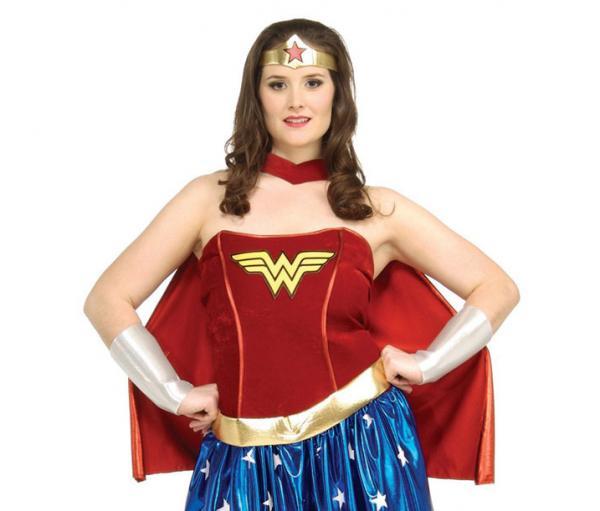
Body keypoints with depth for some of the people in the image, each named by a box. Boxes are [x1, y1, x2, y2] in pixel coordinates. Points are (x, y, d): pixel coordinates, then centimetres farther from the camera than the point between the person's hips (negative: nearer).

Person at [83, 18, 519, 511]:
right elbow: (107, 300, 2)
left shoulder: (376, 210, 2)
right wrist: (177, 394, -2)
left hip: (363, 448, 0)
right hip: (246, 465, 1)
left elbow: (498, 289, 6)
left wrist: (423, 364, -2)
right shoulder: (211, 198, 2)